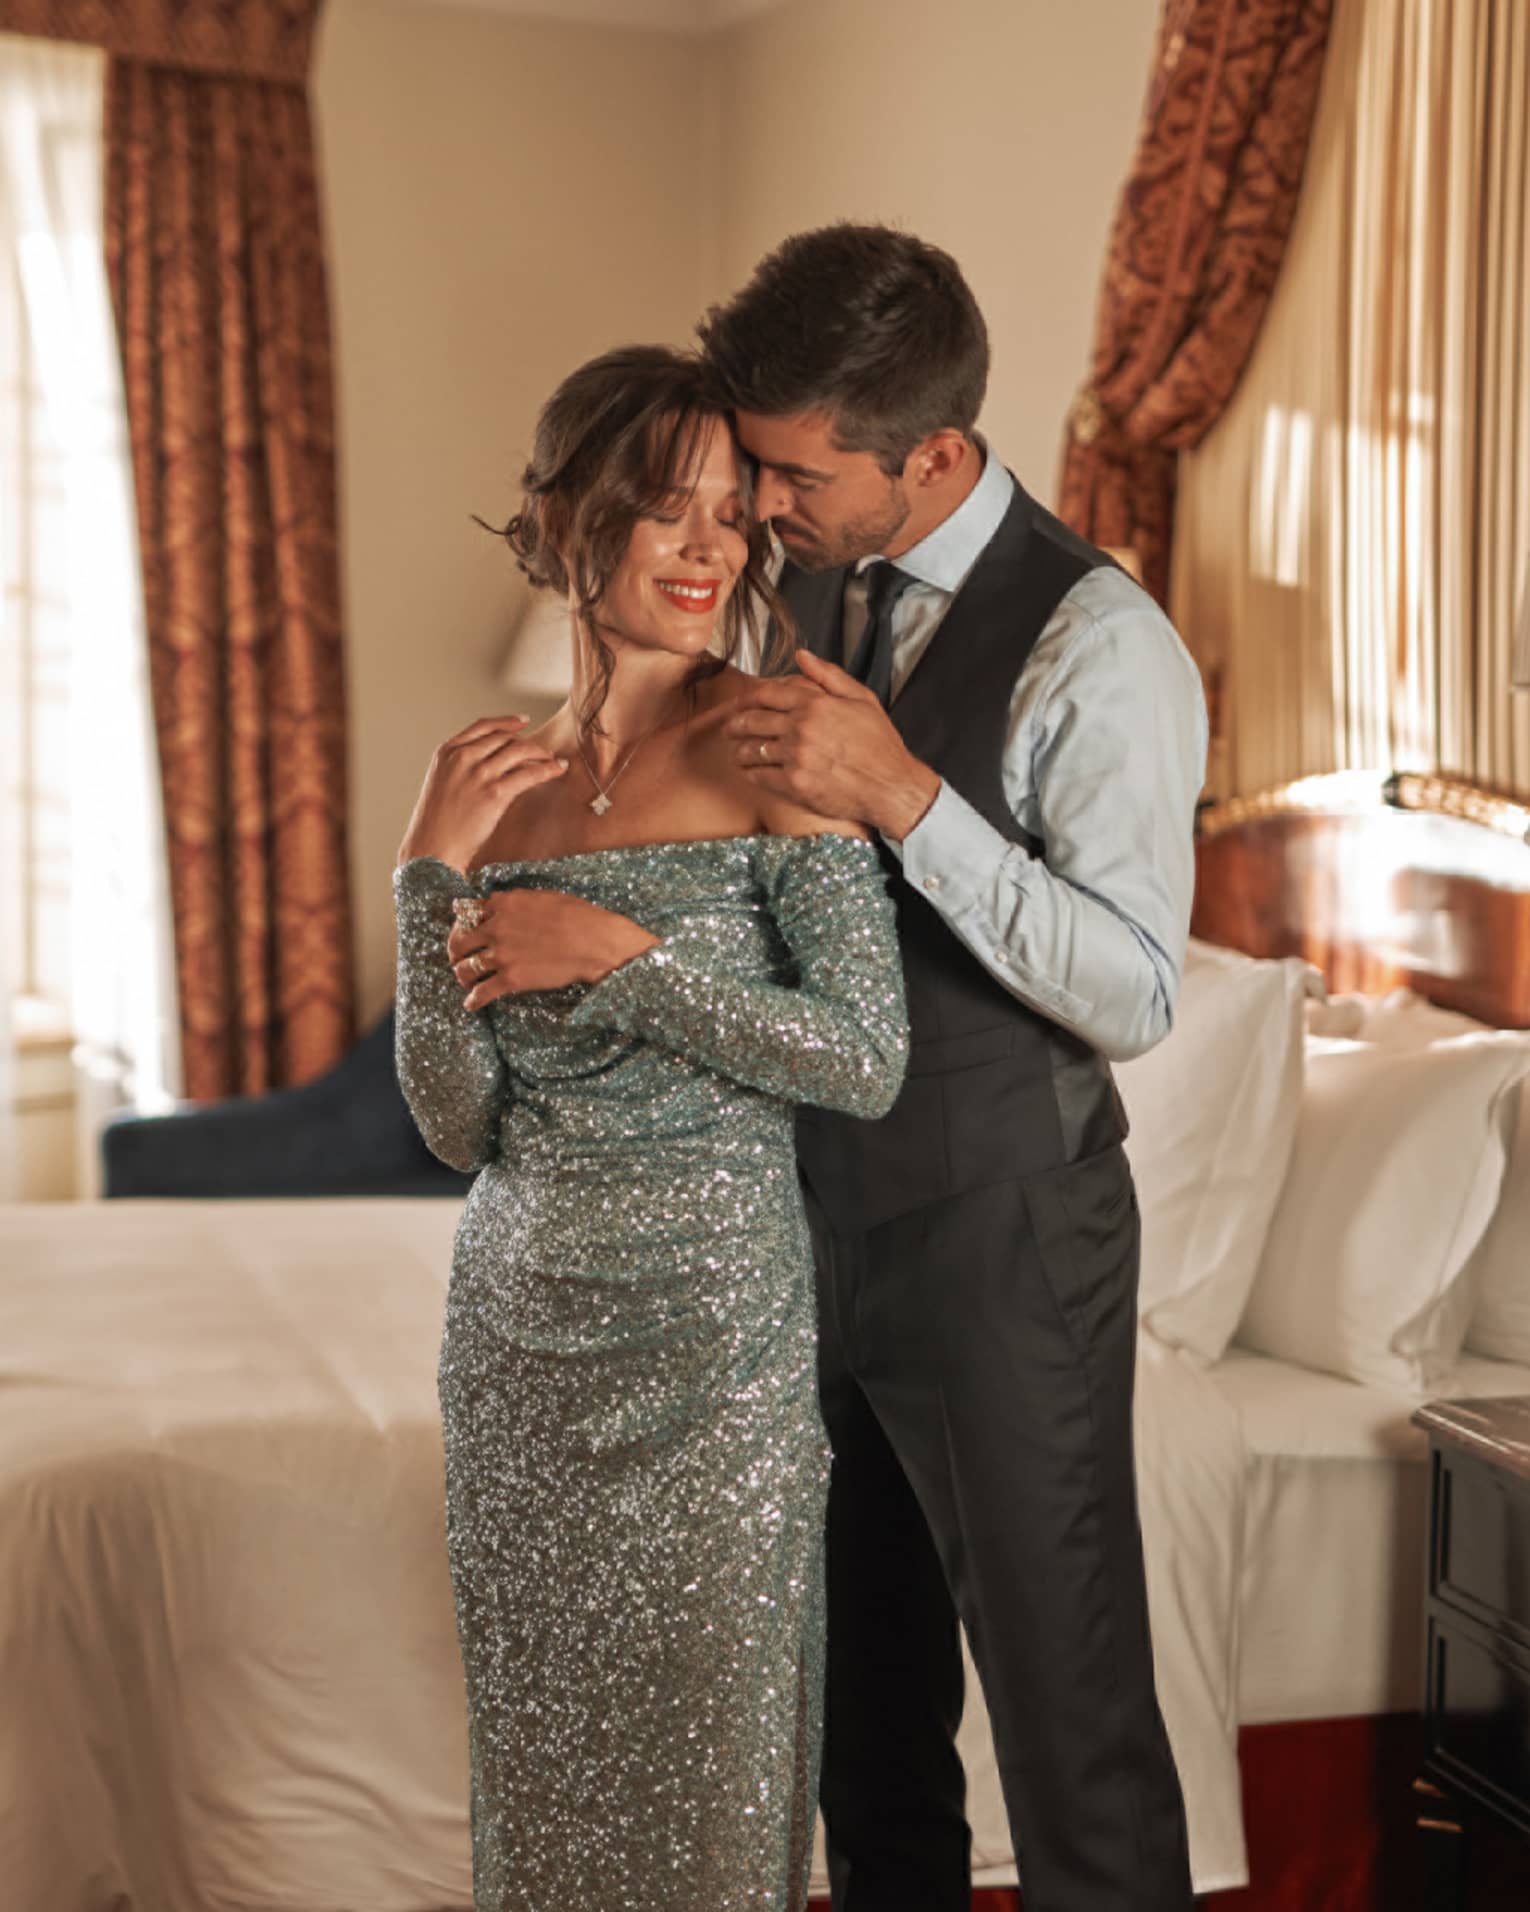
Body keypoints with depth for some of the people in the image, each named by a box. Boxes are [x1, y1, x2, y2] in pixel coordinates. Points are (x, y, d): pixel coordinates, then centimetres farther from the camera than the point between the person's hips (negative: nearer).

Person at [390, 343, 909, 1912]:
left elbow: (866, 1057, -14)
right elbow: (460, 1124, 1)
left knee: (704, 1771, 7)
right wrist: (432, 870, -9)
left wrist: (621, 950, -16)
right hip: (519, 1330, 4)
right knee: (544, 1764, 15)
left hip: (707, 1327, -4)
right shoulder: (496, 782, 6)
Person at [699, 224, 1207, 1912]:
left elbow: (1132, 995, -24)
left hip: (1000, 1248, -7)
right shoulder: (809, 587, 4)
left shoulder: (1099, 649, -19)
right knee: (864, 1682, 21)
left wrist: (905, 800, -32)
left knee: (1067, 1703, 4)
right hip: (819, 1218, 7)